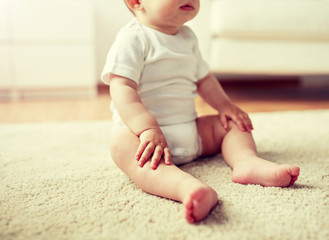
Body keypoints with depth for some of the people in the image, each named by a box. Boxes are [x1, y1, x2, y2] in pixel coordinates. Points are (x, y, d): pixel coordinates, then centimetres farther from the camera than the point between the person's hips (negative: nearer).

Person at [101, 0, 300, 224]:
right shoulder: (133, 38, -11)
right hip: (141, 129, -7)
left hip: (192, 132, 8)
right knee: (122, 144, -37)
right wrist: (148, 128, -35)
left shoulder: (187, 37, 13)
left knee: (232, 124, 3)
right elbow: (122, 89, -21)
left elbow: (203, 78, 22)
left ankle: (246, 160, -28)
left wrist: (224, 105, 5)